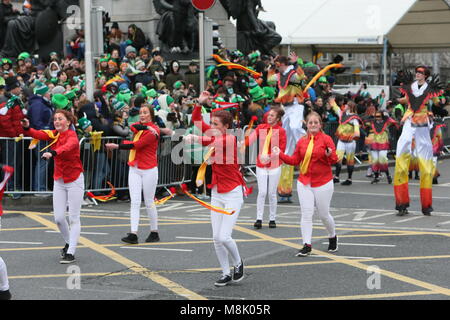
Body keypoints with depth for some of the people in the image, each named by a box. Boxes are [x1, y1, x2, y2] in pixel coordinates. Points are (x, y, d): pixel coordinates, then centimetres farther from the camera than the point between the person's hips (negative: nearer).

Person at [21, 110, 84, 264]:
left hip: (74, 181, -6)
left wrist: (52, 152, -58)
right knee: (59, 218, 5)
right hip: (59, 181, 6)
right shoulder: (53, 134, 1)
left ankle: (71, 253, 2)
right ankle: (69, 243, 29)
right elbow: (38, 134, -16)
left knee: (74, 218, -2)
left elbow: (68, 146, -40)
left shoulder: (72, 135, -17)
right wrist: (27, 128, -37)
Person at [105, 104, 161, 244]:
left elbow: (137, 145, -15)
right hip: (135, 169, 6)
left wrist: (117, 146, -11)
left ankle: (154, 233, 16)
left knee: (149, 203, 2)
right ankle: (133, 235, -10)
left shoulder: (154, 130, -9)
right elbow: (133, 126, -11)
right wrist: (146, 127, -24)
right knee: (135, 202, -4)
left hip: (149, 170, -5)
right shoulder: (139, 125, 12)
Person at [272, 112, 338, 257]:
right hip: (304, 183, 3)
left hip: (323, 183, -3)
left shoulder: (326, 139, -6)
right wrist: (280, 154, 2)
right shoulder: (302, 141, 7)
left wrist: (329, 155, -30)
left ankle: (332, 237, 33)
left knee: (324, 214, 6)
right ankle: (307, 246, -1)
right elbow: (295, 160, 11)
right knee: (306, 214, -3)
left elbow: (334, 159, -9)